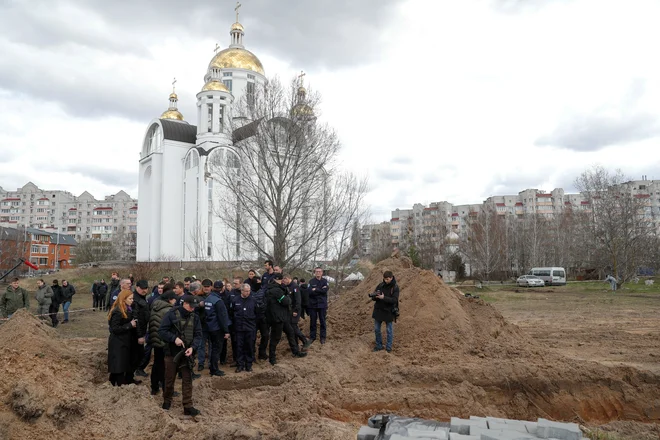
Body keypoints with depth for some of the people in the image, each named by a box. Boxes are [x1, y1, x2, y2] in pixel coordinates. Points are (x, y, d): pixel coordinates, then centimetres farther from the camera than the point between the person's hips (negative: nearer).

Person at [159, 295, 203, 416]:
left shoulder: (195, 317, 1)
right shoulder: (171, 314, -9)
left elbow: (198, 335, 1)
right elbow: (161, 331, -10)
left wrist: (192, 347, -17)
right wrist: (174, 338, -24)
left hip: (187, 353, 2)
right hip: (171, 352, -2)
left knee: (188, 380, 1)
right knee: (169, 379, 12)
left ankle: (188, 406, 6)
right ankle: (167, 400, 35)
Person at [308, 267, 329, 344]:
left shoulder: (324, 281, 2)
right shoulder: (311, 281, 0)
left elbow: (325, 290, -14)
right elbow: (309, 291, -14)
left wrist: (315, 290, -13)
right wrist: (320, 290, -14)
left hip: (322, 304, 0)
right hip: (312, 304, 0)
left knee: (322, 321, 6)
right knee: (312, 321, 8)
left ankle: (323, 337, 15)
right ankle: (312, 337, 19)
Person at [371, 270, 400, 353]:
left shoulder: (395, 287, -10)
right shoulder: (380, 285, -1)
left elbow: (394, 300, -20)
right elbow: (373, 297, 0)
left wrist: (383, 298, -31)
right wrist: (374, 296, -24)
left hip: (389, 312, -4)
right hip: (378, 311, 4)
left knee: (389, 331, 8)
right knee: (377, 329, 11)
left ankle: (388, 347, 21)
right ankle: (379, 346, 25)